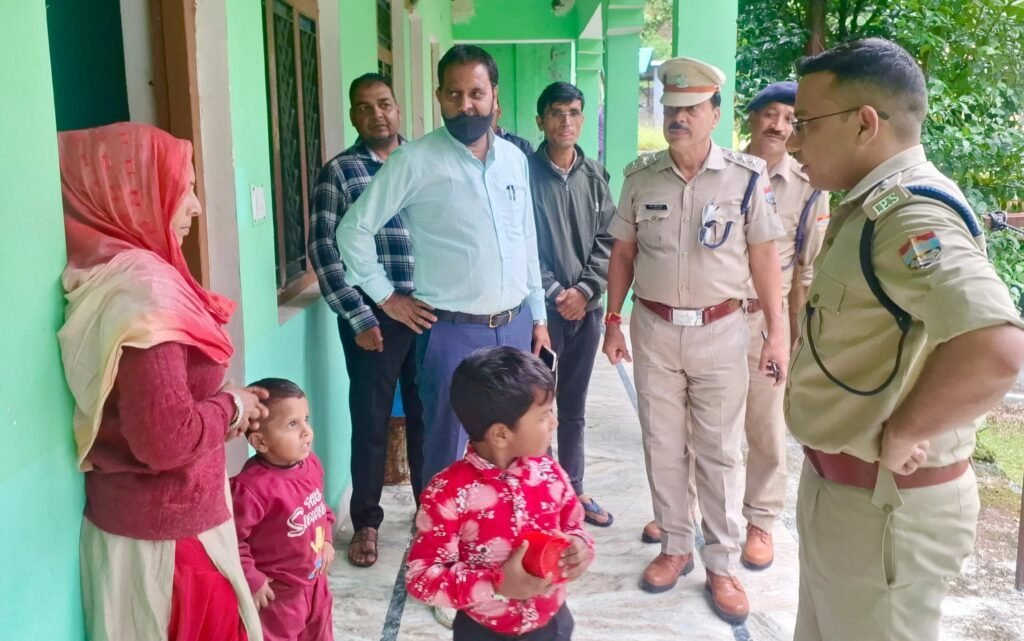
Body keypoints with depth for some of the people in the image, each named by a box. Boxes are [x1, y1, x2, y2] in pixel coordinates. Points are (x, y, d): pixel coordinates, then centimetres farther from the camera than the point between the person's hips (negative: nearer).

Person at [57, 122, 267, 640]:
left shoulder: (114, 276, 6)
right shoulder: (142, 290, -24)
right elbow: (166, 437, -29)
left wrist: (229, 404, 5)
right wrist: (232, 406, -13)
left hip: (144, 520, 9)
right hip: (164, 532, -9)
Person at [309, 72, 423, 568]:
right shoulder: (338, 172, -1)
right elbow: (324, 252, -6)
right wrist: (358, 317, -11)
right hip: (374, 315, -3)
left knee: (428, 414, 13)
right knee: (370, 420, 6)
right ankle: (366, 522, 21)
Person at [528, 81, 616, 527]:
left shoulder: (595, 176, 7)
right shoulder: (525, 172, -6)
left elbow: (607, 240, 4)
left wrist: (585, 290, -9)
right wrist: (553, 293, -13)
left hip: (586, 307, 4)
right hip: (540, 306, -4)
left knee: (574, 407, 14)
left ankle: (573, 489, 27)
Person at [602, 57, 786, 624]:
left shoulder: (747, 177, -7)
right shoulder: (640, 176, 1)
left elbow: (764, 257, -3)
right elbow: (622, 252, 7)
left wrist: (777, 333, -6)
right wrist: (613, 320, 4)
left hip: (719, 331, -2)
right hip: (653, 328, 3)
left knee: (718, 452, 6)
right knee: (662, 445, 11)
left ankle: (722, 565, 19)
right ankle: (676, 546, 29)